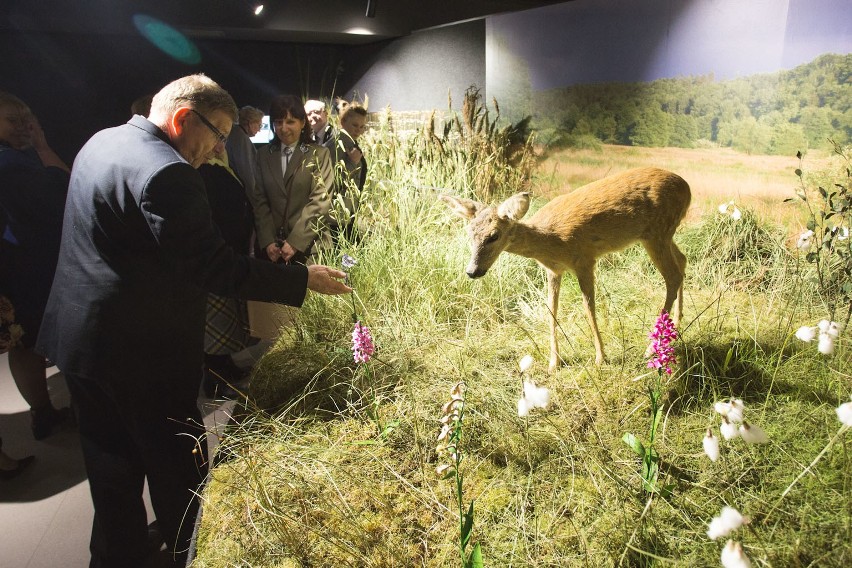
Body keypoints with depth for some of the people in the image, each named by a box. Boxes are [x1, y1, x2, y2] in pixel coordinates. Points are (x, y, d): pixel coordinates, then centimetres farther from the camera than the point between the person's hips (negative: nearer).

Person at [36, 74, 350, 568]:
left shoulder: (102, 140, 8)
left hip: (81, 337, 9)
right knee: (177, 467, 10)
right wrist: (304, 279, -19)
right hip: (140, 351, -9)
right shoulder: (166, 173, -24)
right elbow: (214, 268, -26)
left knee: (112, 464, 22)